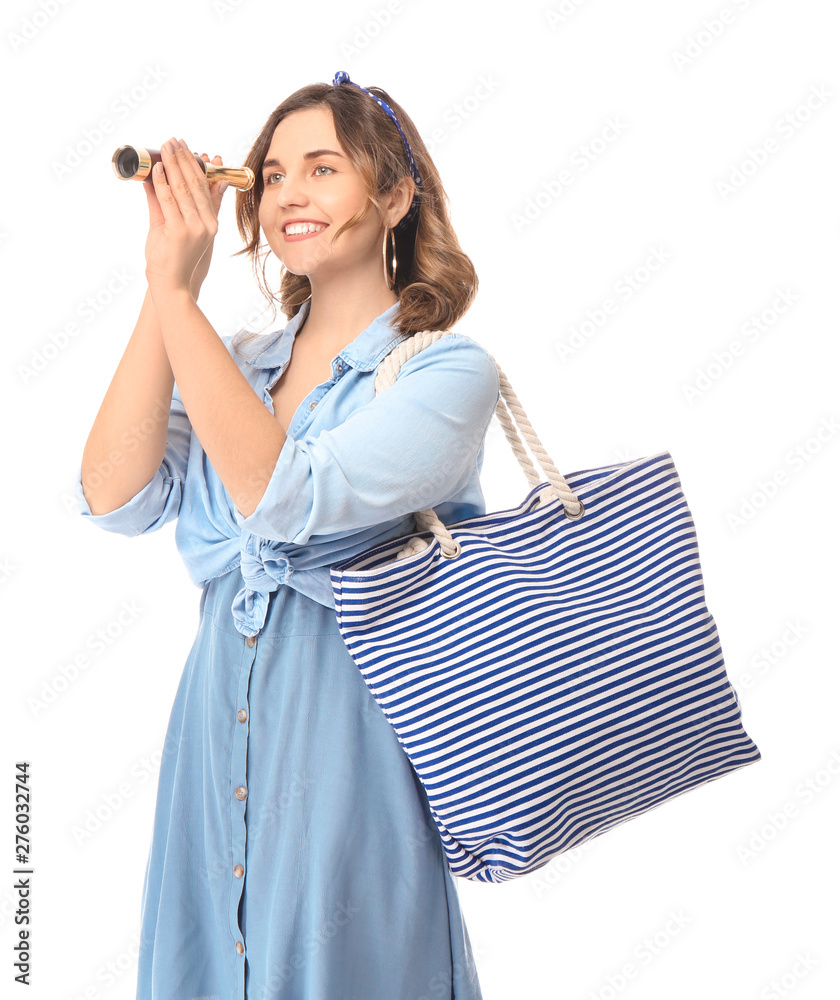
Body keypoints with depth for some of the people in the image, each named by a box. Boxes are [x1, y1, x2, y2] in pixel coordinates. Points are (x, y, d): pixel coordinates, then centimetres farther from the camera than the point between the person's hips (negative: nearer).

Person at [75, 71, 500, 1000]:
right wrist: (162, 290, -10)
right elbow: (117, 497, -7)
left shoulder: (448, 371, -8)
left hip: (349, 739, -5)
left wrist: (178, 293, -20)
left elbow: (285, 500, -23)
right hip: (217, 724, 5)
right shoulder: (238, 362, 8)